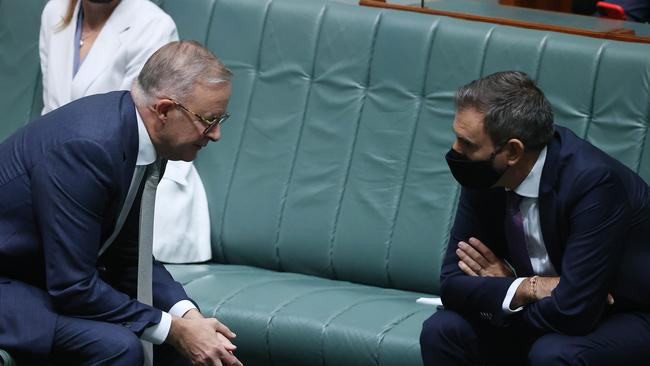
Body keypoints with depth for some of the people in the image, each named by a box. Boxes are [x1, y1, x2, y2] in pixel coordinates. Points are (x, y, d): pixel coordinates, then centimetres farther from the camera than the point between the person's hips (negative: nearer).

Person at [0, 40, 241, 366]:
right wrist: (174, 330, -20)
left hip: (46, 274, 9)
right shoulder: (87, 146, -29)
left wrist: (186, 315, -9)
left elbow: (127, 255, 7)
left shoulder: (134, 130, -3)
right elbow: (73, 287, -27)